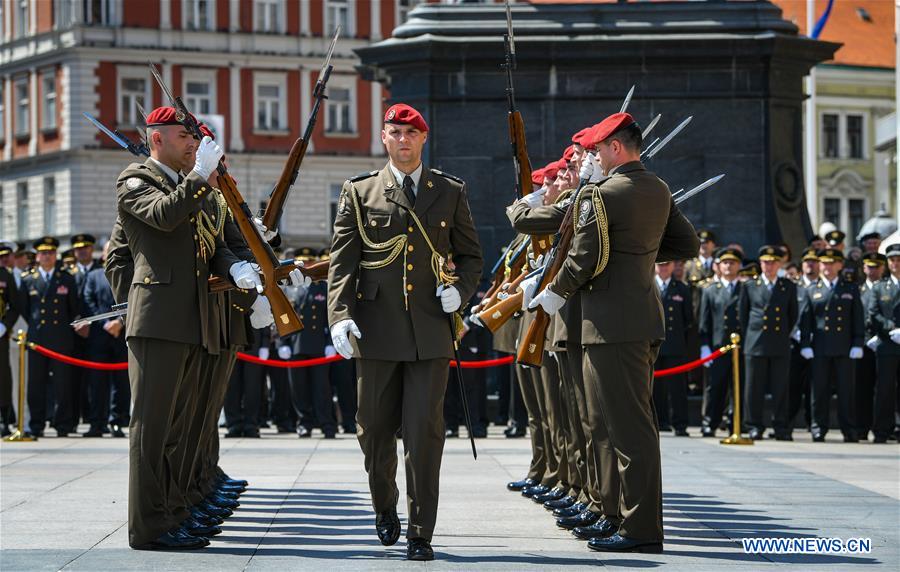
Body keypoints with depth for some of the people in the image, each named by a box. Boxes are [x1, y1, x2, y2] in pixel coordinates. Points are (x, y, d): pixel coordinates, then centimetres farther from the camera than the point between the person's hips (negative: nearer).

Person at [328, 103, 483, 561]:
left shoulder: (451, 192, 10)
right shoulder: (359, 192, 7)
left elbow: (471, 255, 17)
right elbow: (342, 260, 2)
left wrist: (459, 289, -3)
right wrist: (340, 315, -10)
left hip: (430, 330, 0)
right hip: (376, 331, 0)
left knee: (425, 433, -6)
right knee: (375, 429, 9)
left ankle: (421, 534, -2)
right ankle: (385, 507, 35)